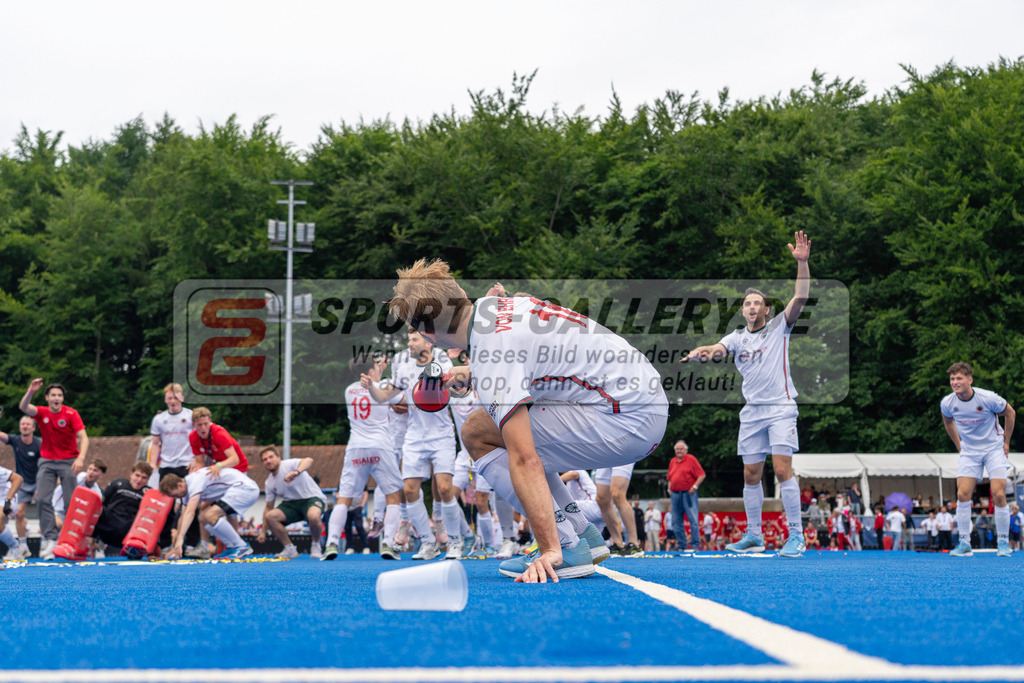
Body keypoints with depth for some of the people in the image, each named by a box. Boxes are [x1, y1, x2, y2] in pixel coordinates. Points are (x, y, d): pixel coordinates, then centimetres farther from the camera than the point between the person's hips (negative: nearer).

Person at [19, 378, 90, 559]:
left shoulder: (71, 414, -7)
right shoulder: (42, 413, 0)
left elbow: (83, 437, -14)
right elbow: (24, 407, -18)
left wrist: (81, 458, -29)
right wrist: (30, 392, -37)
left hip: (68, 461, -2)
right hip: (47, 461, 2)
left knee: (71, 502, -6)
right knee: (43, 498, -11)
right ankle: (50, 539, -11)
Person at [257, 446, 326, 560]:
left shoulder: (289, 464, -15)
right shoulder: (269, 483, 6)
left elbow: (309, 461, -36)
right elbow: (269, 508, 14)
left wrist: (296, 472, -56)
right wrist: (263, 532, 9)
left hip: (312, 498, -6)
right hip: (291, 504, 6)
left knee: (313, 516, -40)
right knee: (270, 516, -20)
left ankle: (316, 546, -9)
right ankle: (290, 549, -6)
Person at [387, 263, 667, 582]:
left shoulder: (490, 358, -20)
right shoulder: (493, 304, 7)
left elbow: (525, 462, -26)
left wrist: (550, 550, -28)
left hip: (625, 422, -9)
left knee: (478, 433, -7)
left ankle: (565, 548, -9)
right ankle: (582, 532, 17)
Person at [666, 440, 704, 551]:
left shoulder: (691, 459, 0)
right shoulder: (672, 461, 17)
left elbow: (702, 475, -3)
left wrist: (695, 486, -13)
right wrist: (669, 489, 12)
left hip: (688, 493, -6)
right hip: (675, 495, 6)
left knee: (693, 520, -9)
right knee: (676, 522, 4)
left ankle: (695, 545, -6)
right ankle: (682, 545, 10)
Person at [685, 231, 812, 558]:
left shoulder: (779, 328, 4)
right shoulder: (737, 337, 12)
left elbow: (801, 298, -9)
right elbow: (717, 350, -7)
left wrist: (802, 262, -21)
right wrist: (701, 353, -31)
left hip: (780, 408, -4)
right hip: (752, 411, 4)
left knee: (783, 470, -13)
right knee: (751, 475, 5)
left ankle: (796, 536, -10)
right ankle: (753, 536, 15)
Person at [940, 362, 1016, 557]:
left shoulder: (988, 398, -21)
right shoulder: (947, 403, -12)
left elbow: (1010, 413, -2)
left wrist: (1005, 442, 0)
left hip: (994, 449, -2)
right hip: (969, 452, 3)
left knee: (998, 495, -13)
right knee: (962, 494, -11)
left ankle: (1003, 542, 2)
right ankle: (964, 543, -2)